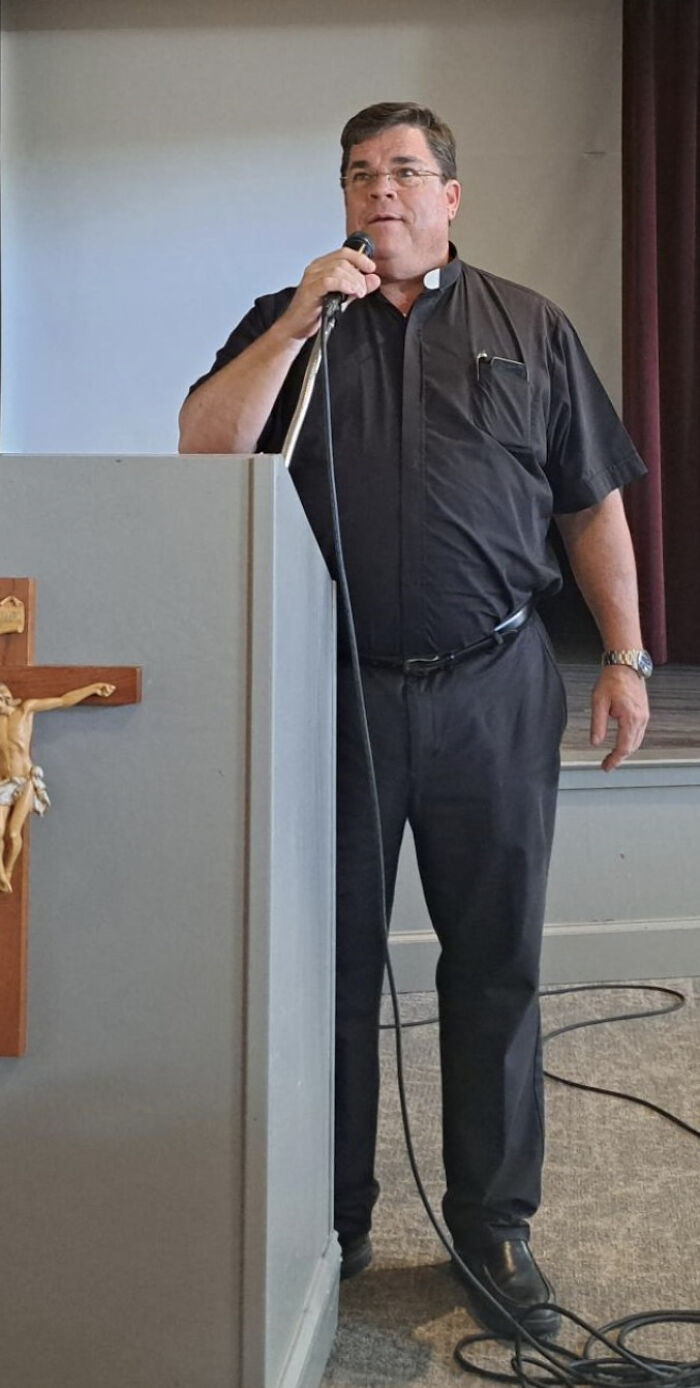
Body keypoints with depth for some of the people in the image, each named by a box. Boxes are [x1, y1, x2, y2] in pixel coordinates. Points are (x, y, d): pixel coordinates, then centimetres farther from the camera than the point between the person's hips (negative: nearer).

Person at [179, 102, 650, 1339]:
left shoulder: (530, 330, 10)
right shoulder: (289, 322, 10)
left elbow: (593, 504, 9)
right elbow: (204, 450, -4)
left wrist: (626, 657, 3)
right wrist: (299, 322, -11)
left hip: (493, 692, 0)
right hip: (334, 691, 1)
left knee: (495, 969, 7)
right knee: (332, 965, 9)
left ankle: (495, 1224, 22)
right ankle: (329, 1221, 26)